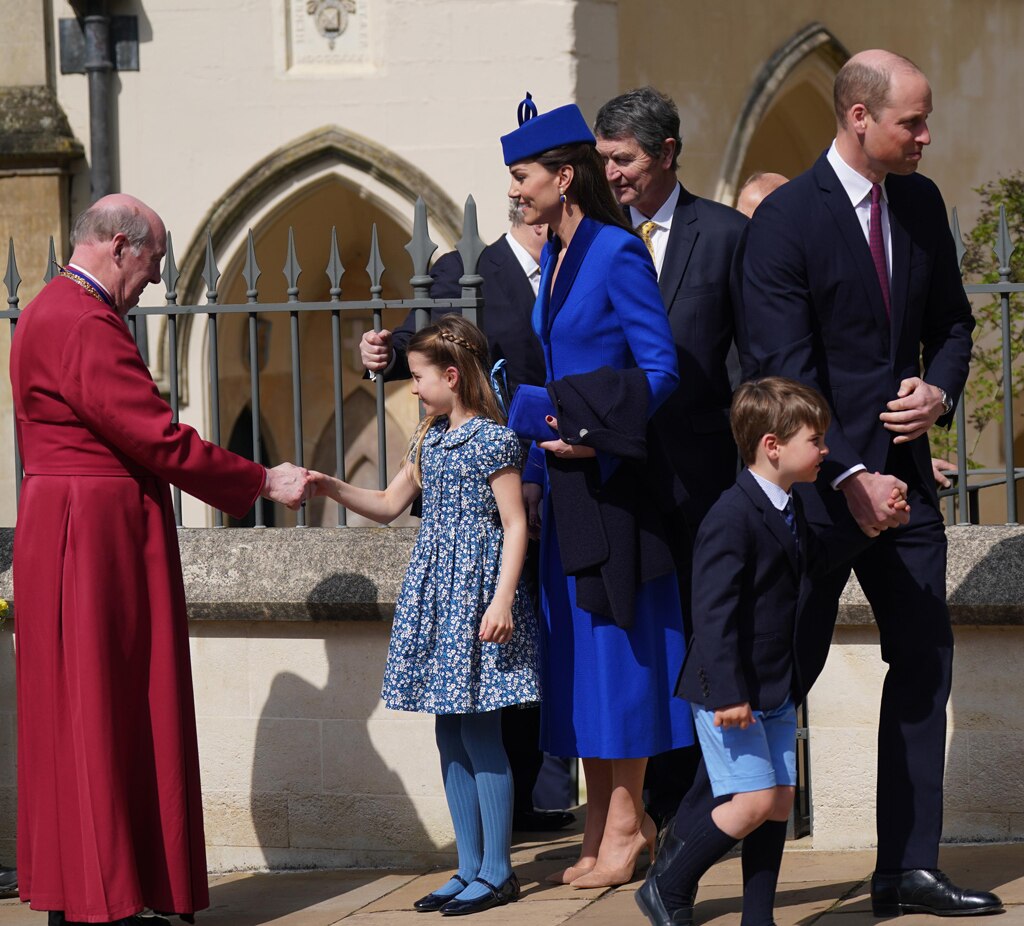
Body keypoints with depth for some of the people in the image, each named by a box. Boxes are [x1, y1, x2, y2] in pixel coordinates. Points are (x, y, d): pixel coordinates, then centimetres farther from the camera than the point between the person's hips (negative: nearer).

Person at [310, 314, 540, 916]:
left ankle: (497, 872, -1)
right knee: (451, 737, 9)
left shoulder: (493, 441, -10)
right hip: (435, 595, 8)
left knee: (479, 735, -6)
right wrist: (332, 489, 8)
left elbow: (515, 526, -12)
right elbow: (388, 506, 22)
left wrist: (501, 600, -19)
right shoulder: (429, 441, 14)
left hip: (476, 594, -8)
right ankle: (471, 869, 14)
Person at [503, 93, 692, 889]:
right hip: (568, 476, 9)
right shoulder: (557, 258, 13)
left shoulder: (618, 253, -12)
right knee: (577, 644, 9)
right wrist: (539, 457, 16)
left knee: (615, 638, -4)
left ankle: (625, 822, 2)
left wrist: (594, 435, -24)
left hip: (613, 479, -9)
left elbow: (660, 367, -16)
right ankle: (606, 820, 14)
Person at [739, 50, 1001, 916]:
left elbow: (950, 321, 18)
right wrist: (850, 478, -20)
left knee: (925, 664, 6)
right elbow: (787, 371, -15)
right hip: (816, 479, -7)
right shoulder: (785, 219, -13)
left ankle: (909, 869, 12)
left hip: (903, 471, 7)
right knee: (784, 667, -4)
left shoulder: (922, 203, 8)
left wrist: (941, 391, -4)